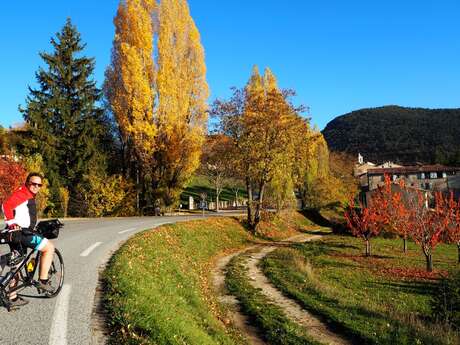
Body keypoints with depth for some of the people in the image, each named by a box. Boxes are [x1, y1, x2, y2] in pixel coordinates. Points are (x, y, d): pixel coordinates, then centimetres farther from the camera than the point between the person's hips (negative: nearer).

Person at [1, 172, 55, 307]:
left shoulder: (30, 196, 21)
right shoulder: (22, 194, -11)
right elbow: (6, 206, -26)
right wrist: (12, 223, -26)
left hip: (22, 233, 11)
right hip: (19, 233, -11)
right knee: (49, 247, -6)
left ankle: (13, 298, 24)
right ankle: (43, 281, -3)